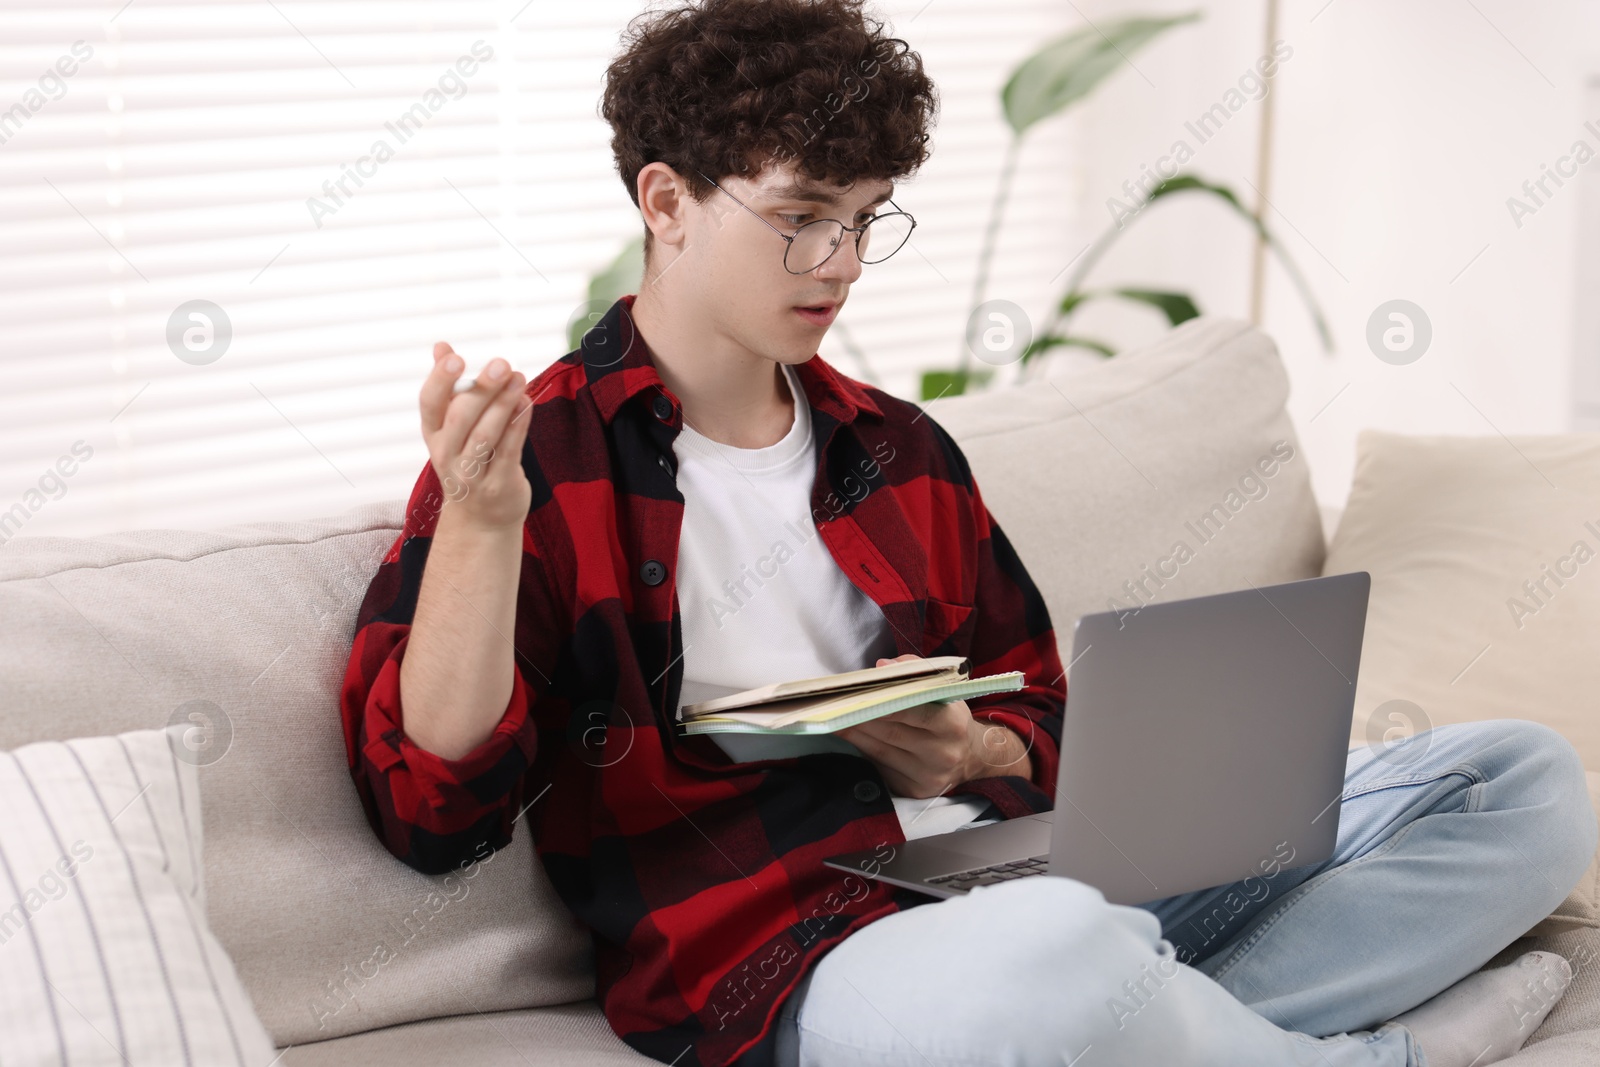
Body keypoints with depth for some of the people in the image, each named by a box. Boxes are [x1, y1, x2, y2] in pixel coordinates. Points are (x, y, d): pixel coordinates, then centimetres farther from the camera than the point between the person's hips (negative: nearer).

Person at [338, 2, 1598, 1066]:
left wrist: (972, 756, 0)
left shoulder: (902, 450, 20)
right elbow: (434, 808, -8)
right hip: (784, 952, -6)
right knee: (1055, 958, -42)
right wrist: (478, 522, -22)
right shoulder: (538, 460, 2)